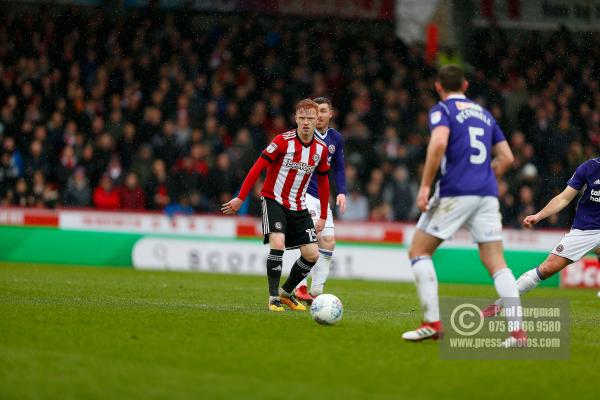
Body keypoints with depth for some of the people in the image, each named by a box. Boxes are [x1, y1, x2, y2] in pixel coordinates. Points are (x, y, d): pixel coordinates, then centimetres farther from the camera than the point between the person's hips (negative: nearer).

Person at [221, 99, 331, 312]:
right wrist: (240, 198, -17)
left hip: (299, 207, 5)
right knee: (278, 244, -25)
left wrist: (323, 217, 14)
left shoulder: (321, 149, 0)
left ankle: (286, 292, 20)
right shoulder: (283, 141, -15)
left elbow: (323, 182, 12)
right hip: (274, 200, -5)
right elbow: (258, 167, -14)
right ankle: (273, 298, -14)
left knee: (312, 254, -2)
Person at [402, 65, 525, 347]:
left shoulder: (442, 110, 2)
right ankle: (517, 329, -11)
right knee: (496, 263, 3)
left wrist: (425, 186, -15)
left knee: (419, 251, 8)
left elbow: (439, 143, -18)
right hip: (487, 194, 5)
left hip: (455, 193, -5)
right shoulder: (483, 113, 21)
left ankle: (432, 323, 0)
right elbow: (506, 157, 19)